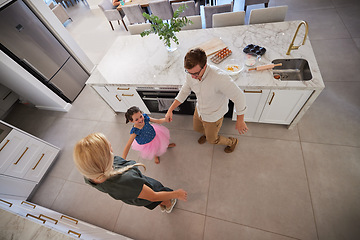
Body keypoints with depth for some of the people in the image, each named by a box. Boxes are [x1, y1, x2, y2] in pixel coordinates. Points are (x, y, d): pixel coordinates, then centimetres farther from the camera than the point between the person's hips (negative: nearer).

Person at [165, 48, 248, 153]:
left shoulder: (220, 78, -41)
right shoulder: (191, 74, -20)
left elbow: (238, 97, -30)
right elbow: (184, 92, -3)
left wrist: (240, 121, -20)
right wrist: (170, 110, -6)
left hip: (213, 117, -5)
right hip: (199, 110, 6)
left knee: (212, 139, 20)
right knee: (197, 128, 32)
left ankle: (232, 141, 53)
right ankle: (206, 133, 71)